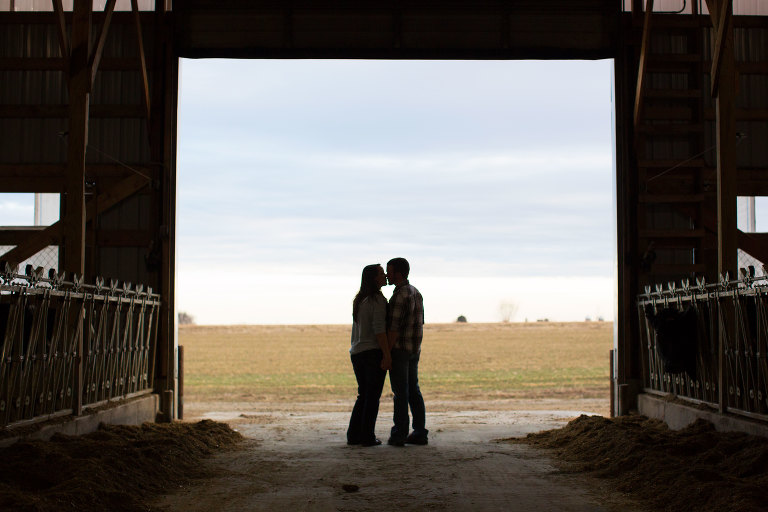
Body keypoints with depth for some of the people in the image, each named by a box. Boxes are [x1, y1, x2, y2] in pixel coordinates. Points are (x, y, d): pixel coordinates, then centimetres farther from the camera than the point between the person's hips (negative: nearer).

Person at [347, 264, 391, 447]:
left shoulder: (359, 300, 13)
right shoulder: (378, 300, -12)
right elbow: (379, 329, -19)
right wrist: (387, 355, -19)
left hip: (357, 353, 8)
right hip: (374, 352, -8)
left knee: (363, 395, 15)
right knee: (373, 397, 0)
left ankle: (353, 435, 13)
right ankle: (367, 437, 1)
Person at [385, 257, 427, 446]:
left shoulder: (400, 295, -16)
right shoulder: (416, 293, 13)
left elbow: (394, 328, -20)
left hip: (399, 349, -8)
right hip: (414, 350, 8)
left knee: (401, 393, -4)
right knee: (413, 391, 10)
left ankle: (399, 434, -1)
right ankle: (419, 433, 10)